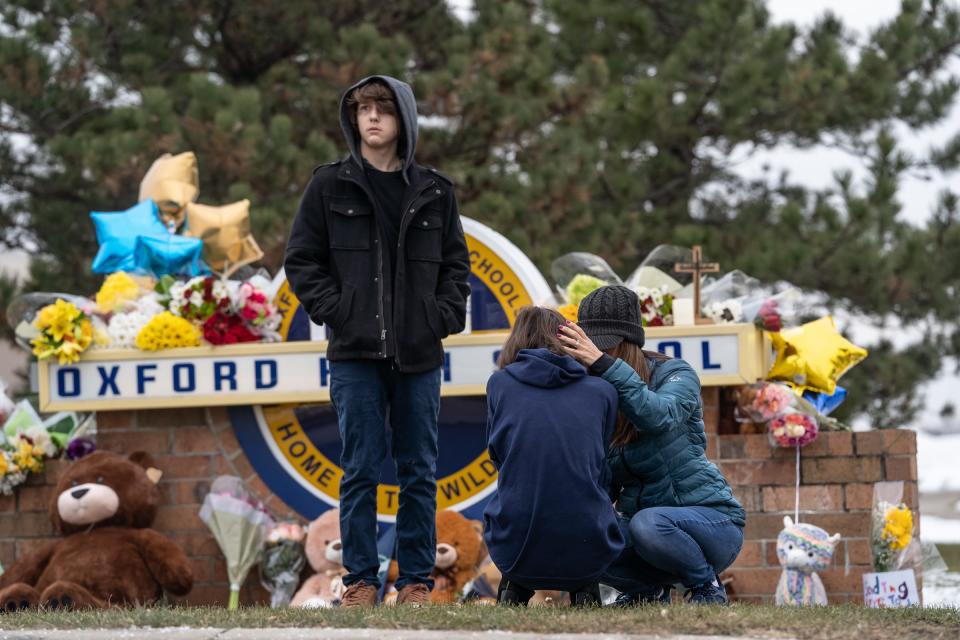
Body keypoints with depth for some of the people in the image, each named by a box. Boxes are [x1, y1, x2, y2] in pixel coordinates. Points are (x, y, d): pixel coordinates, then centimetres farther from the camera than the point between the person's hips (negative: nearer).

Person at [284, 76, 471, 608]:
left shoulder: (433, 193, 8)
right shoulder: (330, 186, 3)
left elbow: (456, 264, 13)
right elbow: (302, 260, 5)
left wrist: (445, 316, -2)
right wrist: (335, 312, -7)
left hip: (419, 354, 2)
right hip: (356, 353, -2)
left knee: (419, 471, 4)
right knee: (360, 469, -1)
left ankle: (416, 579, 11)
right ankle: (360, 579, 4)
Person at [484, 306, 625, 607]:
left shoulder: (499, 383, 5)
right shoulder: (602, 391, 7)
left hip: (516, 552, 0)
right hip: (588, 553, 0)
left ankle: (514, 587, 16)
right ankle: (585, 588, 15)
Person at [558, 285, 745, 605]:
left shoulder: (675, 374, -11)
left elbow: (660, 416, -36)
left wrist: (604, 365, -42)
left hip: (713, 521, -5)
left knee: (647, 523, -36)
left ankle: (707, 587, -8)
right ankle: (648, 589, 5)